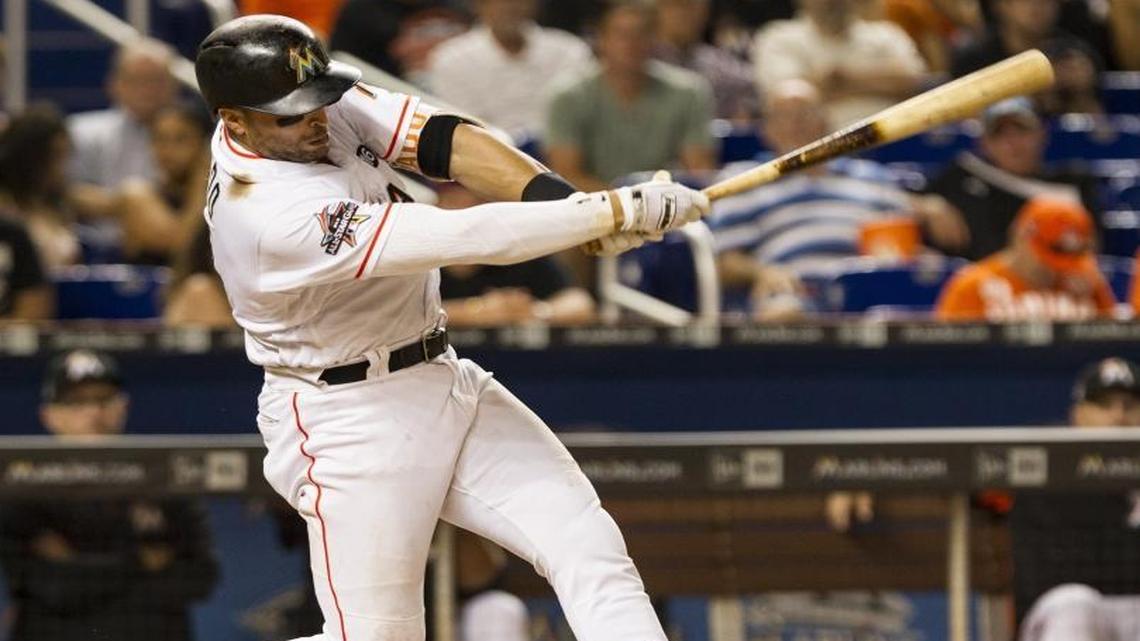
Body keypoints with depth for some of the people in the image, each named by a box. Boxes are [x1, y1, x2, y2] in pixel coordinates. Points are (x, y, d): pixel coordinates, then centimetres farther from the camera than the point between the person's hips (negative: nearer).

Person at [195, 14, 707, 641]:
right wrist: (618, 210, -33)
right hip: (348, 420, -8)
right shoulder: (272, 216, -30)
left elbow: (441, 141, -11)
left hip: (442, 379, 8)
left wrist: (569, 200, -27)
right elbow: (462, 238, -33)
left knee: (589, 547, -4)